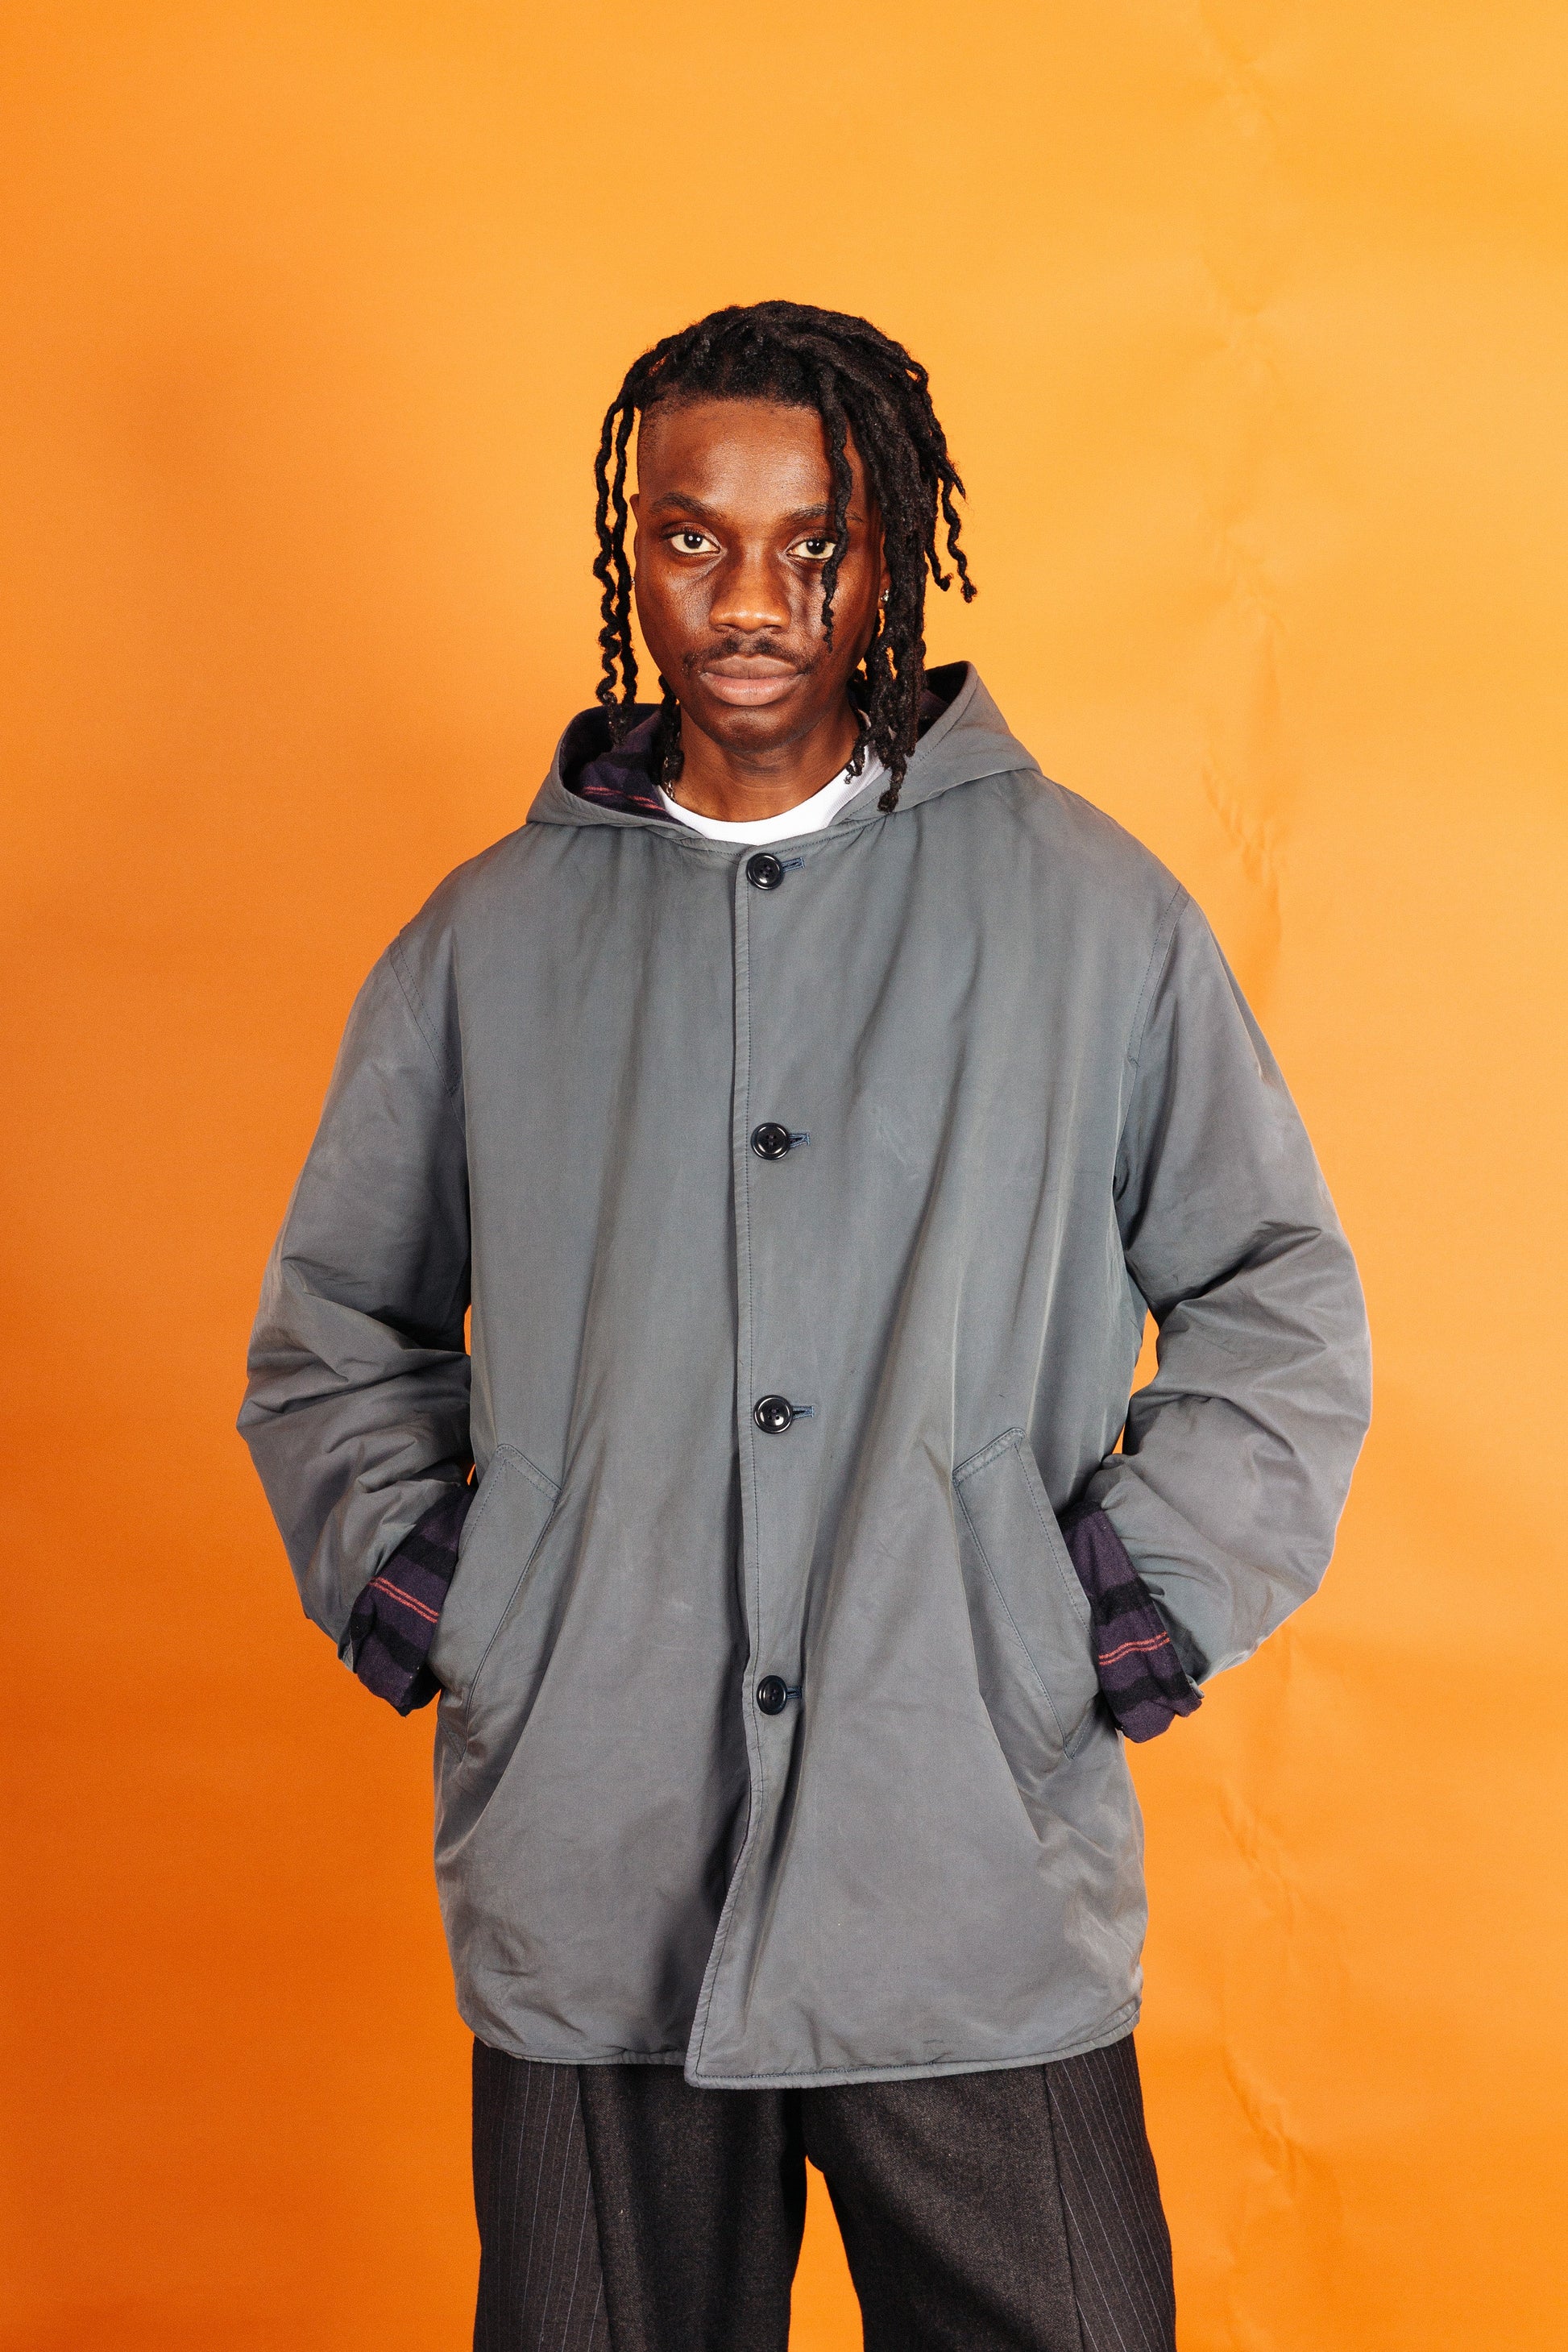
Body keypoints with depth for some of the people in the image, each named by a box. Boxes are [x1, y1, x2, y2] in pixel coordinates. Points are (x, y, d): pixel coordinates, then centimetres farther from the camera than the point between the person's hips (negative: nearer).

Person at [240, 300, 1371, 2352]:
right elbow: (335, 1318, 20)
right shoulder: (491, 943, 9)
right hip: (585, 1902, 2)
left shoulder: (1089, 912, 4)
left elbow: (1280, 1299, 10)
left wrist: (1151, 1598, 0)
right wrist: (403, 1573, 6)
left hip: (988, 1904, -1)